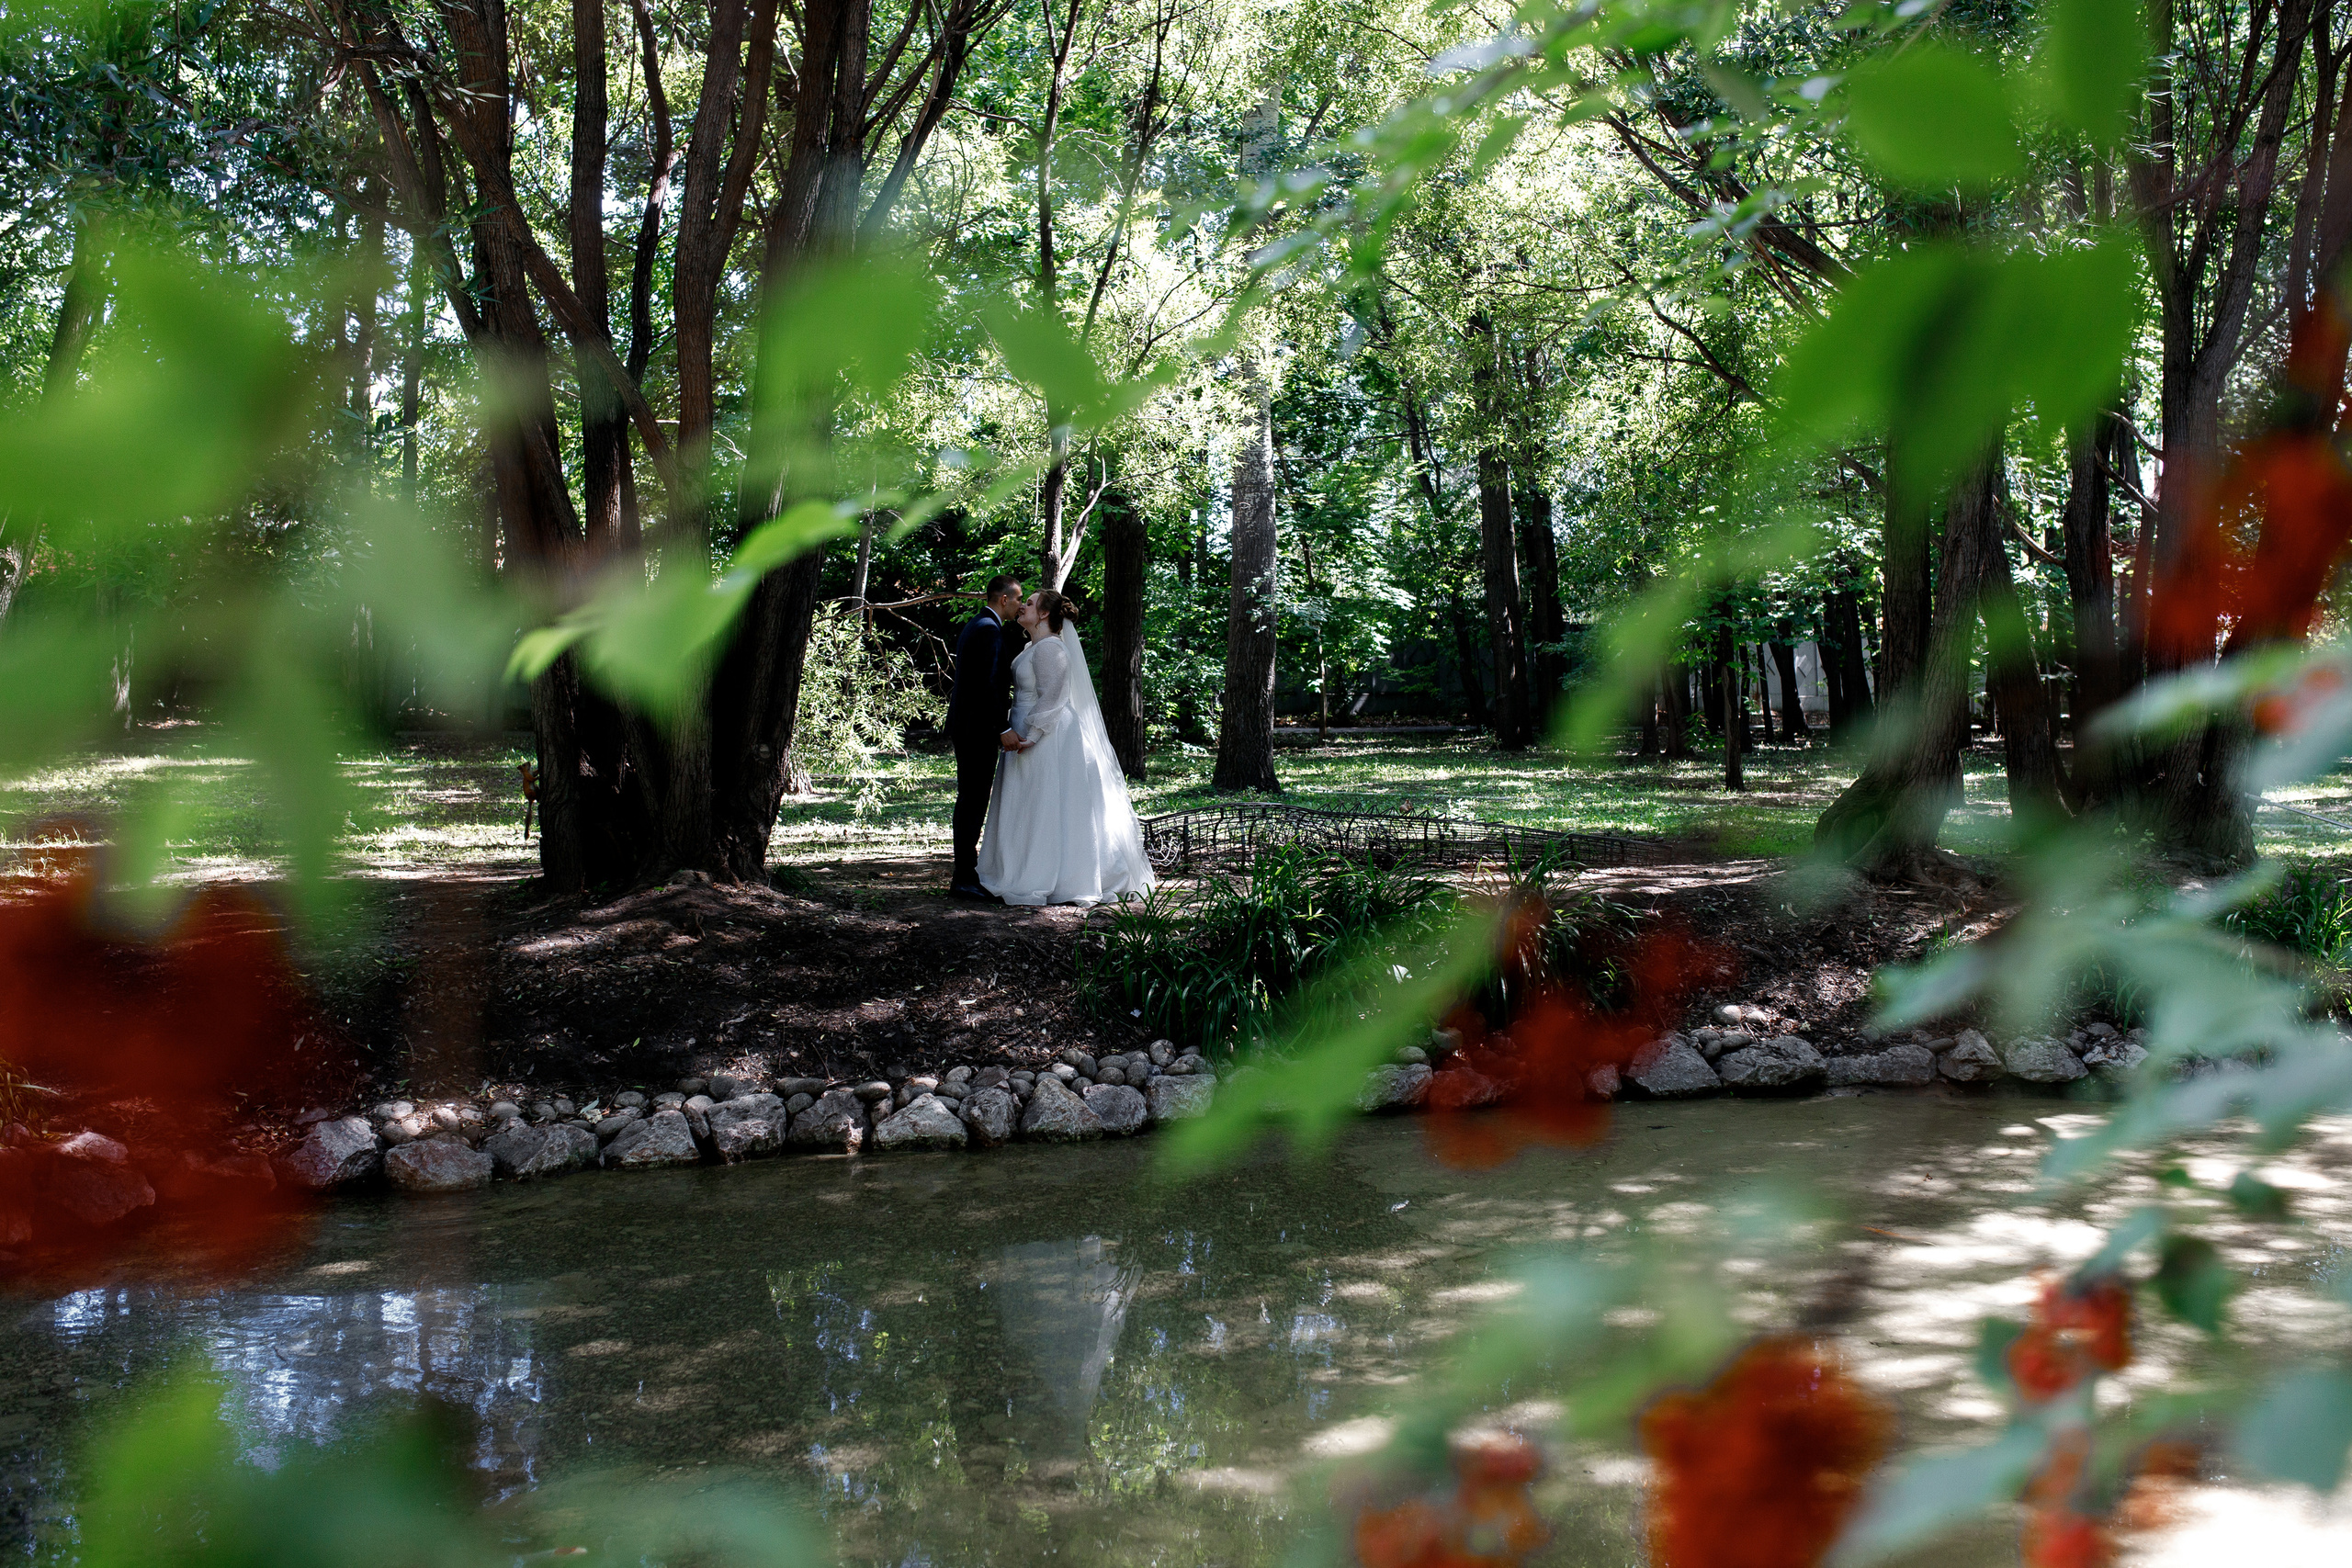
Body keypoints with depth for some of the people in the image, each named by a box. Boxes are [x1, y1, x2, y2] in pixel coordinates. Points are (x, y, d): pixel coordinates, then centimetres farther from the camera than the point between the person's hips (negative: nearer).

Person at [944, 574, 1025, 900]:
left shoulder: (972, 626, 18)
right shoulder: (991, 630, -15)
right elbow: (989, 685, -22)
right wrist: (1003, 729, -23)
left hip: (965, 725, 11)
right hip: (979, 728, -11)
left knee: (970, 800, 14)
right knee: (973, 801, -8)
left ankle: (965, 871, 19)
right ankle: (965, 878, -6)